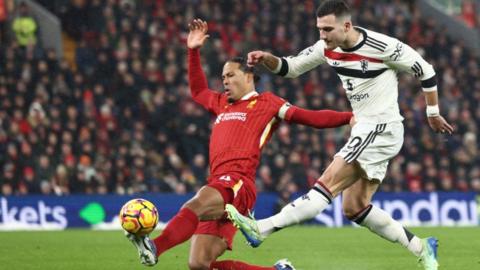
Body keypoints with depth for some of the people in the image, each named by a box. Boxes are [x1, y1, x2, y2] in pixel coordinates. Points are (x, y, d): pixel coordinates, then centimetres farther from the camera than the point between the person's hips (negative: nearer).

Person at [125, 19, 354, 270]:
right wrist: (193, 51, 42)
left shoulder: (266, 103, 12)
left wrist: (349, 117, -2)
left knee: (196, 204, -39)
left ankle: (154, 248, -62)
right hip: (216, 187, 8)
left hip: (238, 183, -8)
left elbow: (311, 117, 7)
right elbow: (198, 91, 49)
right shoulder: (221, 103, 30)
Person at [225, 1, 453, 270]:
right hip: (363, 130, 9)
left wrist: (433, 114, 5)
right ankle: (421, 248, 14)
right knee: (355, 208, 5)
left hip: (381, 129, -9)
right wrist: (266, 59, -10)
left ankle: (262, 228, -21)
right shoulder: (327, 48, 2)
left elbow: (425, 71, -5)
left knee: (327, 185, -15)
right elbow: (290, 68, 11)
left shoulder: (383, 46, -17)